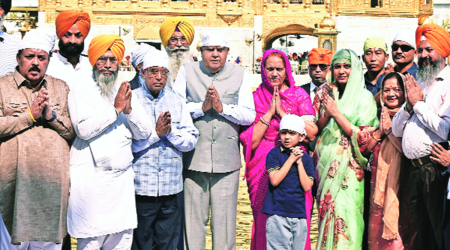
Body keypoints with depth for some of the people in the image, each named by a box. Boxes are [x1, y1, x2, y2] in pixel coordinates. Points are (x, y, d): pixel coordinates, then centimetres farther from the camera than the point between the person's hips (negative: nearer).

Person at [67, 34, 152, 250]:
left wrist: (129, 109, -7)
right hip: (91, 177, -5)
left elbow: (144, 133, 10)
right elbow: (84, 129, -16)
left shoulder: (124, 92, 15)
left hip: (122, 177, 5)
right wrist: (116, 108, -12)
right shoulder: (82, 91, 0)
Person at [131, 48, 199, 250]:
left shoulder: (177, 101, 9)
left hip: (172, 188, 3)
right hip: (141, 188, -3)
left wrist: (170, 131, -12)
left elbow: (191, 141, 4)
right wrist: (156, 132, -15)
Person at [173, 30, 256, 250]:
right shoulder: (187, 71, 7)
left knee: (225, 220, 5)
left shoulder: (240, 74, 8)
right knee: (193, 217, 5)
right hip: (193, 158, 0)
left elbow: (249, 116, 0)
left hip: (227, 160, 1)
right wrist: (202, 107, -13)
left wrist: (222, 107, -11)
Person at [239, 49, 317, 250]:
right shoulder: (255, 98, 6)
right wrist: (269, 113, -8)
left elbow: (311, 133, -7)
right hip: (263, 170, 0)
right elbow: (250, 141, -3)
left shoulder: (299, 95, 6)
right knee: (264, 221, 1)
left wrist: (282, 112, -8)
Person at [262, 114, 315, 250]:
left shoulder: (306, 159, 7)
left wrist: (299, 162, -7)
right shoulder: (274, 153, -1)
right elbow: (274, 180, -13)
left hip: (299, 214, 3)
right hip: (277, 214, -3)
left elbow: (307, 186, -2)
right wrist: (291, 159, -10)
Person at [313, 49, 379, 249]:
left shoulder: (364, 98, -4)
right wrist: (326, 114, -11)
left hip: (349, 166, -3)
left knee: (344, 212, -10)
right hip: (325, 162, 3)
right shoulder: (324, 92, 7)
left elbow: (363, 137, -11)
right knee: (326, 210, 7)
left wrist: (336, 113, -13)